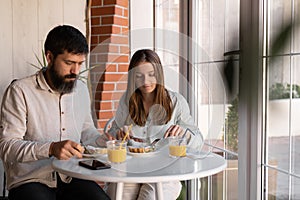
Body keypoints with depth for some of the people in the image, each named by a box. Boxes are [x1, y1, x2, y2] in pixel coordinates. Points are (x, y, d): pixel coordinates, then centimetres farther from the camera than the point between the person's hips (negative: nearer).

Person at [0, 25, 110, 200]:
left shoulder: (81, 89, 11)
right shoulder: (20, 91, -7)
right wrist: (51, 148, -27)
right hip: (30, 180, -4)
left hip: (72, 178, 4)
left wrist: (104, 140, 2)